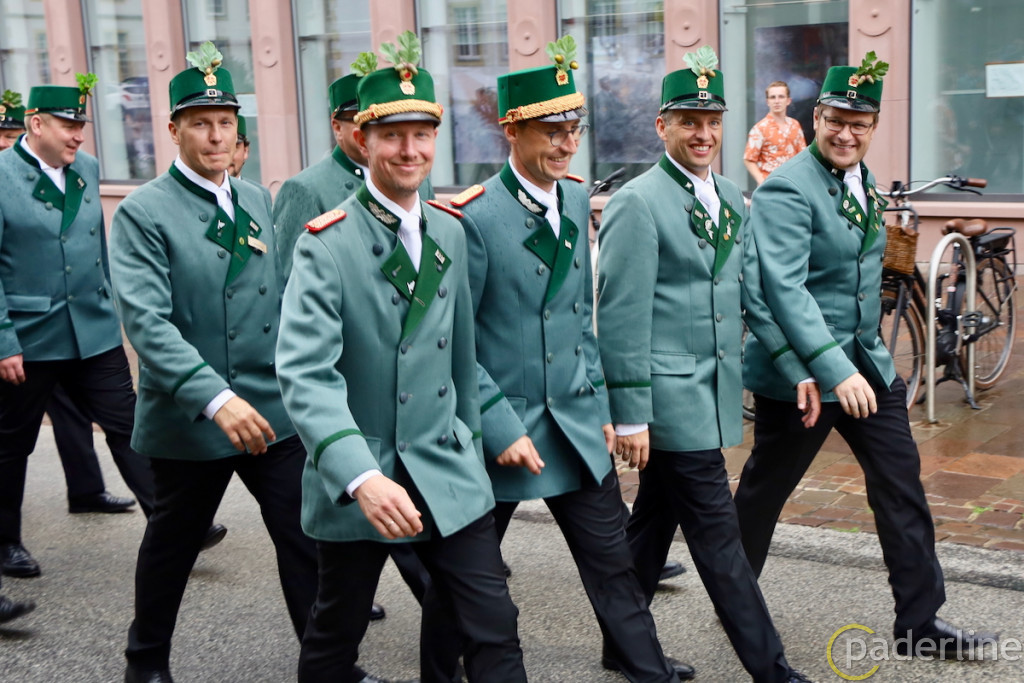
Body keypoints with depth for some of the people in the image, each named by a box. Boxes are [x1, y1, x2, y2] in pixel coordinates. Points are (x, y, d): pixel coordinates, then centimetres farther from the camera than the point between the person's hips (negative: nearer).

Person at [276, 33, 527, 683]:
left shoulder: (451, 233, 4)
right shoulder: (327, 244, -14)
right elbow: (305, 375, -25)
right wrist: (361, 477, -37)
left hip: (447, 472, 4)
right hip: (357, 478, -4)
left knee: (494, 627, 2)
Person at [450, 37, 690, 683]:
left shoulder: (577, 199, 6)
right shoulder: (473, 217, -15)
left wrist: (599, 405, 10)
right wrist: (501, 428, -17)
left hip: (576, 424, 6)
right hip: (500, 423, -5)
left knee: (612, 556, 12)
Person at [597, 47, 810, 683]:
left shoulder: (732, 198, 12)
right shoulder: (637, 203, -12)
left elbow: (749, 290, 18)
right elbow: (622, 316, -14)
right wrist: (630, 416, -16)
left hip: (712, 392, 8)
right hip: (668, 395, -8)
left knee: (655, 518, 17)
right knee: (718, 534, -2)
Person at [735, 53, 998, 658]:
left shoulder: (863, 183, 9)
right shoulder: (786, 190, -17)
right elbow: (783, 289, -27)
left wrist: (865, 358, 17)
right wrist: (833, 372, -33)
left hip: (867, 360, 8)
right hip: (803, 371, -7)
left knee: (903, 485, 5)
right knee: (763, 493, 8)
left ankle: (920, 622, 14)